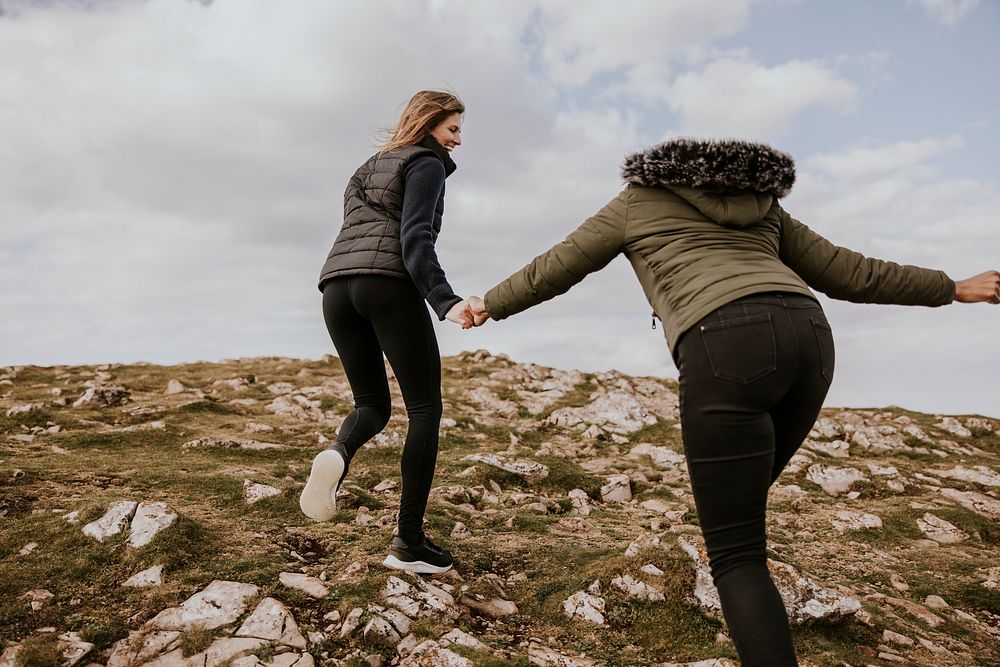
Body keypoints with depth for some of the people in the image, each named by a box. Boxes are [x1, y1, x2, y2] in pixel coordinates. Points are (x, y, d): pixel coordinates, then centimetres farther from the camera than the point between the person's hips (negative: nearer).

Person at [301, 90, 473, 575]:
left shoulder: (368, 168, 31)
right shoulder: (427, 162, 6)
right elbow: (414, 237, -10)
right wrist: (445, 300, -21)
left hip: (337, 285, 7)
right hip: (389, 284, -7)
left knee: (372, 405, 15)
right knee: (425, 407, 1)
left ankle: (337, 454, -21)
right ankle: (408, 543, -2)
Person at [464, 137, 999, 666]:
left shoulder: (637, 200, 23)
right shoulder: (761, 205, 34)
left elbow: (552, 270, 27)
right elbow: (847, 272, 31)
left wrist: (490, 306, 42)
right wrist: (954, 289, 43)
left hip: (726, 347, -6)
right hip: (807, 336, 6)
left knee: (734, 554, -2)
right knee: (738, 504, 25)